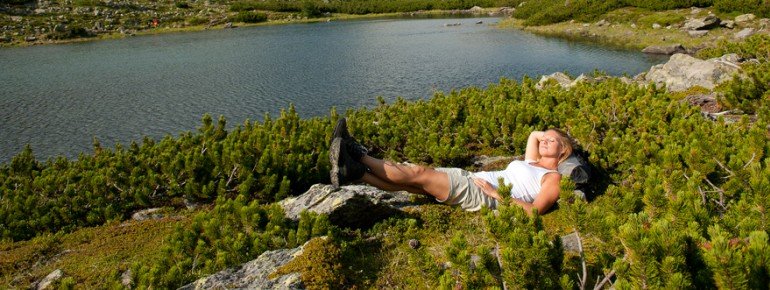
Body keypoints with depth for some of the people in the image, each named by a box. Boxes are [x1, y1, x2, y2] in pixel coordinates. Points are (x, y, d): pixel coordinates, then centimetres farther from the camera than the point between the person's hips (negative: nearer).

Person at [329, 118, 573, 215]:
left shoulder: (553, 178, 3)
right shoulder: (532, 163, 27)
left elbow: (534, 211, -13)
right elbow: (534, 135, 44)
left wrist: (498, 193, -14)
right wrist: (548, 134, 31)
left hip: (484, 196, -8)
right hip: (470, 180, 8)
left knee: (418, 173, -19)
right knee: (409, 181, -10)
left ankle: (359, 156, -16)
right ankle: (355, 172, -16)